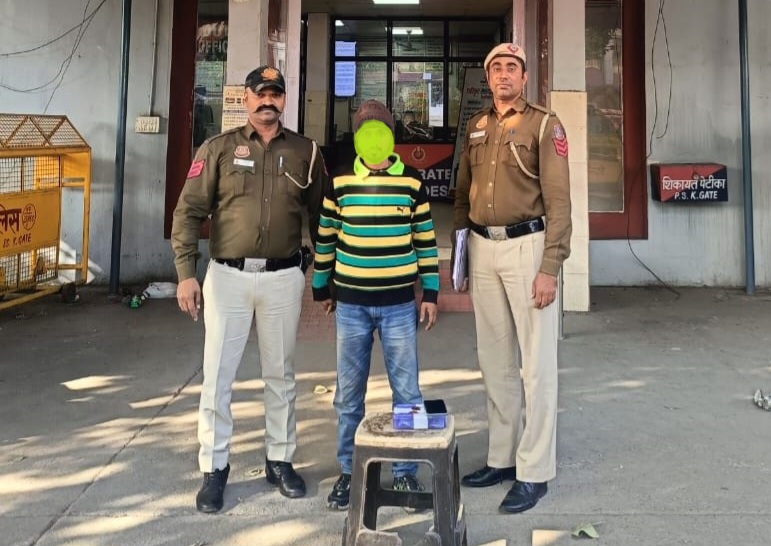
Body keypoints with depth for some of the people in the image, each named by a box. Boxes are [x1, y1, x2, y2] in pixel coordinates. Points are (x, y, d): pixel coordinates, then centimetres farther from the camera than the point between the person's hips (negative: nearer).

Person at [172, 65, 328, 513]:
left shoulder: (305, 152, 5)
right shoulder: (219, 149, 2)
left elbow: (320, 214, 10)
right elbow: (190, 211, -1)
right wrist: (187, 273, -9)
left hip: (284, 278, 1)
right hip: (228, 276, -1)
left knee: (281, 374, 12)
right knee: (217, 376, 3)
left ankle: (281, 459, 27)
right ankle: (215, 468, 17)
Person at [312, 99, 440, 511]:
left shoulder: (412, 183, 0)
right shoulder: (339, 183, 1)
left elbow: (425, 240, 5)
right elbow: (325, 238, 9)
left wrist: (430, 293, 3)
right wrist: (321, 288, 13)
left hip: (400, 304, 0)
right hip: (351, 304, 1)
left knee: (407, 392, 5)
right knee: (348, 394, 9)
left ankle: (405, 471, 21)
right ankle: (349, 472, 25)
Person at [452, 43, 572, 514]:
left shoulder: (544, 125, -2)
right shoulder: (476, 127, 15)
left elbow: (558, 200, -9)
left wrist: (550, 267, -16)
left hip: (527, 246, -6)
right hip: (483, 249, 6)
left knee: (536, 362, -1)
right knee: (495, 360, 12)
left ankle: (534, 471, 8)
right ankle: (502, 457, 25)